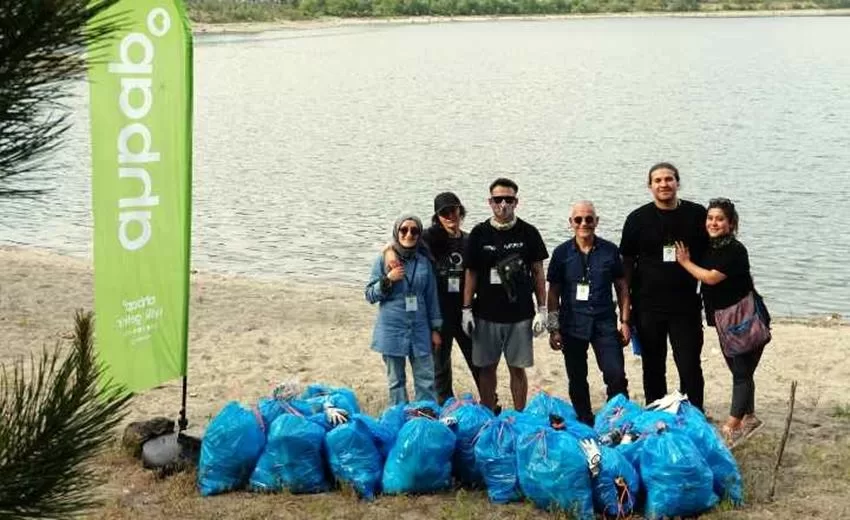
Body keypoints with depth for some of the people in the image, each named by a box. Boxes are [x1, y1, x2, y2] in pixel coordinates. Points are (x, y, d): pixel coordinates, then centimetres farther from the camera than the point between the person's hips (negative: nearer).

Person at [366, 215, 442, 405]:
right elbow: (370, 295, 0)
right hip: (392, 330, -2)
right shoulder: (385, 259, -2)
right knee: (396, 381, 7)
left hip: (419, 330, 2)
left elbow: (431, 297, 11)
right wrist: (387, 280, -17)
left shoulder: (424, 262, 5)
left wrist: (435, 329, 10)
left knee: (426, 380, 2)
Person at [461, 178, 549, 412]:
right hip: (486, 314, 1)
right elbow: (471, 273, 4)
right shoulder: (479, 233, 1)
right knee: (487, 367, 8)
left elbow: (538, 272, 3)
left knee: (518, 368, 6)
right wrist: (467, 309, 0)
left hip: (520, 315, -1)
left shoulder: (528, 233, -1)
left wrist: (542, 309, -1)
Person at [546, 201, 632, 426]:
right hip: (573, 325, 1)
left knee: (616, 376, -9)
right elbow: (553, 292, 4)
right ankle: (585, 423, 25)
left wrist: (624, 321, 3)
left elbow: (622, 287, 8)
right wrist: (554, 328, 0)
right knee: (577, 381, 10)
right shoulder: (562, 253, 1)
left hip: (605, 323, 0)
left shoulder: (610, 250, 2)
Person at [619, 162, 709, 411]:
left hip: (686, 306, -1)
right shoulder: (638, 219, 1)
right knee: (653, 367, 11)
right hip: (648, 306, 1)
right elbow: (627, 262, 5)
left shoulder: (697, 215, 1)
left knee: (690, 367, 0)